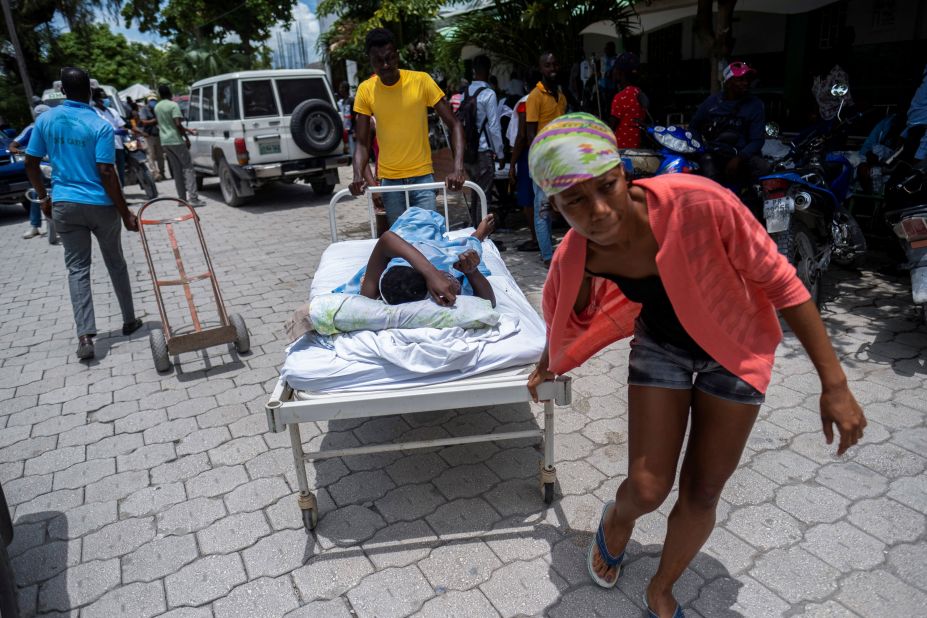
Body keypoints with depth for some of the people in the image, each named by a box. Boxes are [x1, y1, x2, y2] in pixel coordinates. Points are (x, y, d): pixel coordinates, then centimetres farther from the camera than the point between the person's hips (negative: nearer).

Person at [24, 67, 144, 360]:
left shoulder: (44, 120, 3)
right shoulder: (101, 126, -11)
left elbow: (30, 164, 7)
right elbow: (106, 174, -16)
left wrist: (43, 197, 20)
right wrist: (125, 213, -12)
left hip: (64, 205, 3)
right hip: (101, 205, -2)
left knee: (77, 268, 4)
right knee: (115, 264, 14)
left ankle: (85, 335, -7)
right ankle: (129, 321, 24)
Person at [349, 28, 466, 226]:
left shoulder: (421, 80, -7)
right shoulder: (365, 91, -2)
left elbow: (454, 125, -7)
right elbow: (362, 143, 1)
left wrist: (458, 169, -22)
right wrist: (359, 176, -19)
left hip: (422, 176, -1)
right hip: (389, 180, 2)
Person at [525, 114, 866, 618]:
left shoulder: (698, 203, -36)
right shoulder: (573, 261, -24)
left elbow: (779, 280, -23)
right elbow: (568, 320, 0)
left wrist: (834, 383, -19)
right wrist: (547, 367, 19)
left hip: (735, 345, -1)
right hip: (661, 343, 1)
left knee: (702, 494, 8)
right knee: (646, 490, 0)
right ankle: (616, 521, 40)